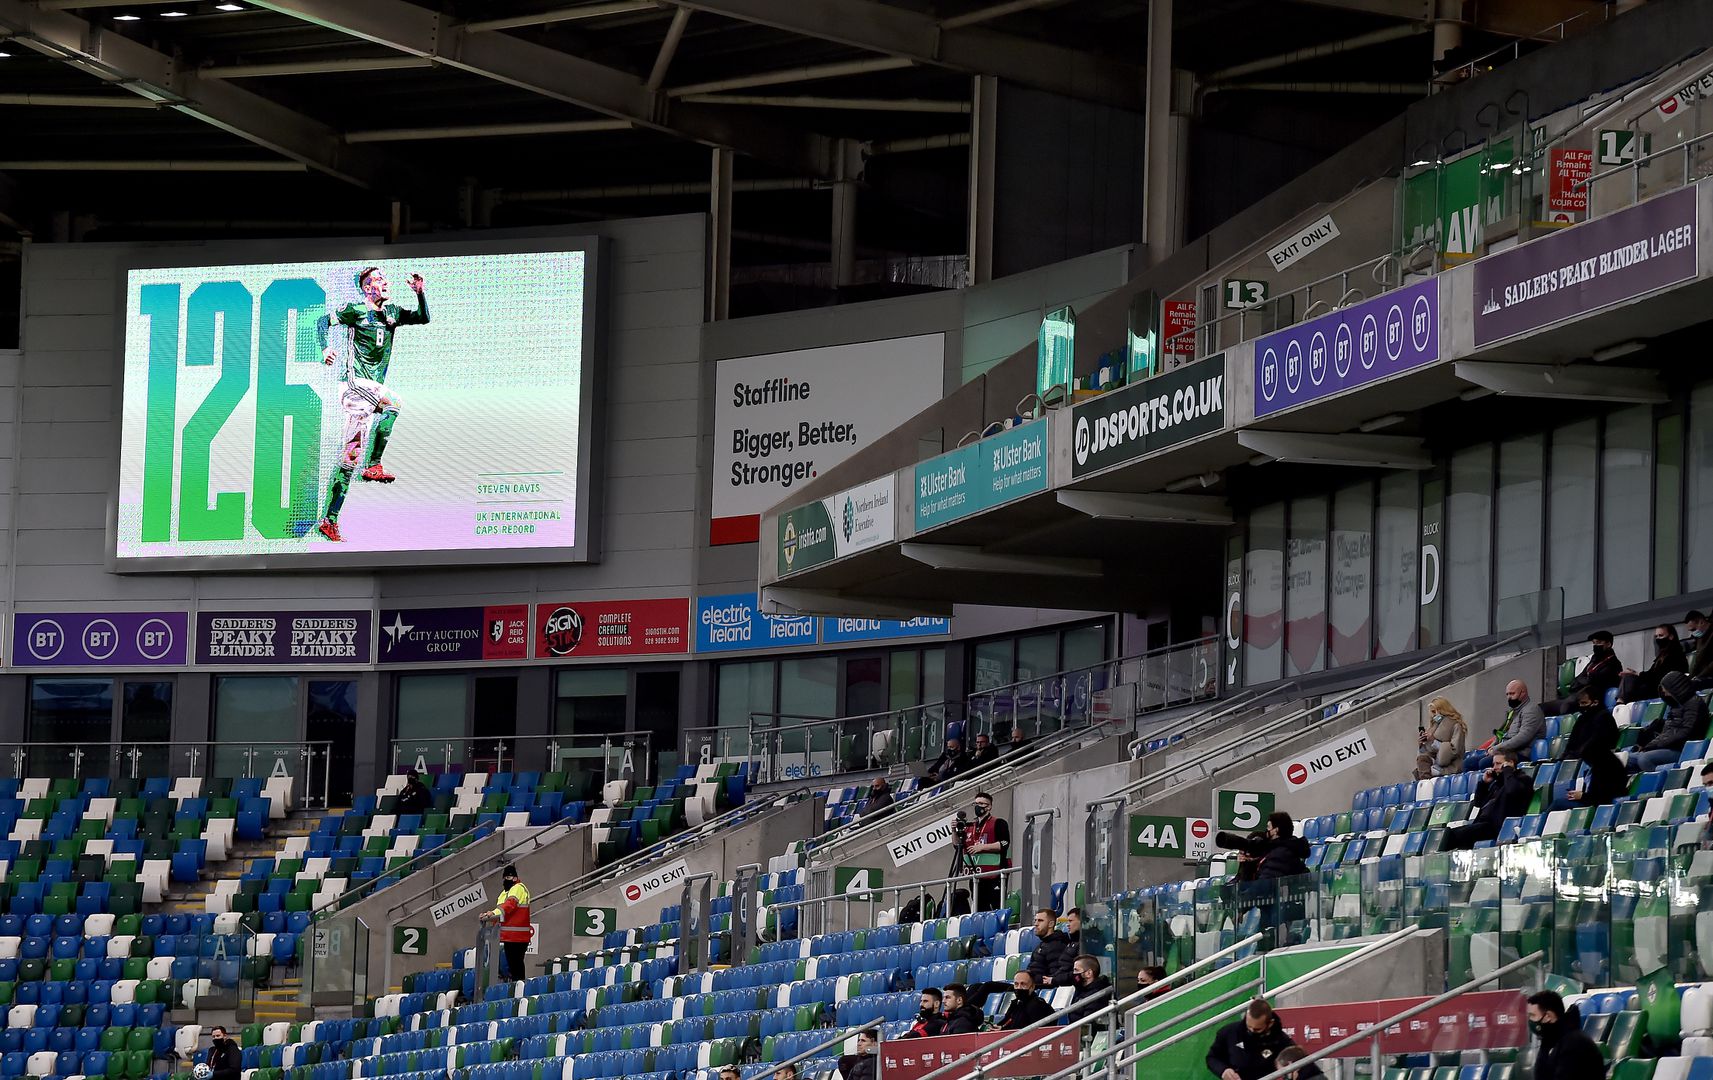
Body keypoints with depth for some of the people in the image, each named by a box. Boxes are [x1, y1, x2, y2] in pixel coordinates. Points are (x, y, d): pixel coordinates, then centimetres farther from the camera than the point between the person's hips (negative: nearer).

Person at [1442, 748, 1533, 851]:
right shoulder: (1497, 782, 27)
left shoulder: (1522, 779, 3)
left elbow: (1512, 791, -21)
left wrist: (1507, 770, -6)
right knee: (1449, 832, -10)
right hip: (1483, 822, 9)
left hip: (1495, 826, -9)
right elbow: (1478, 803, 32)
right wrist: (1484, 782, 18)